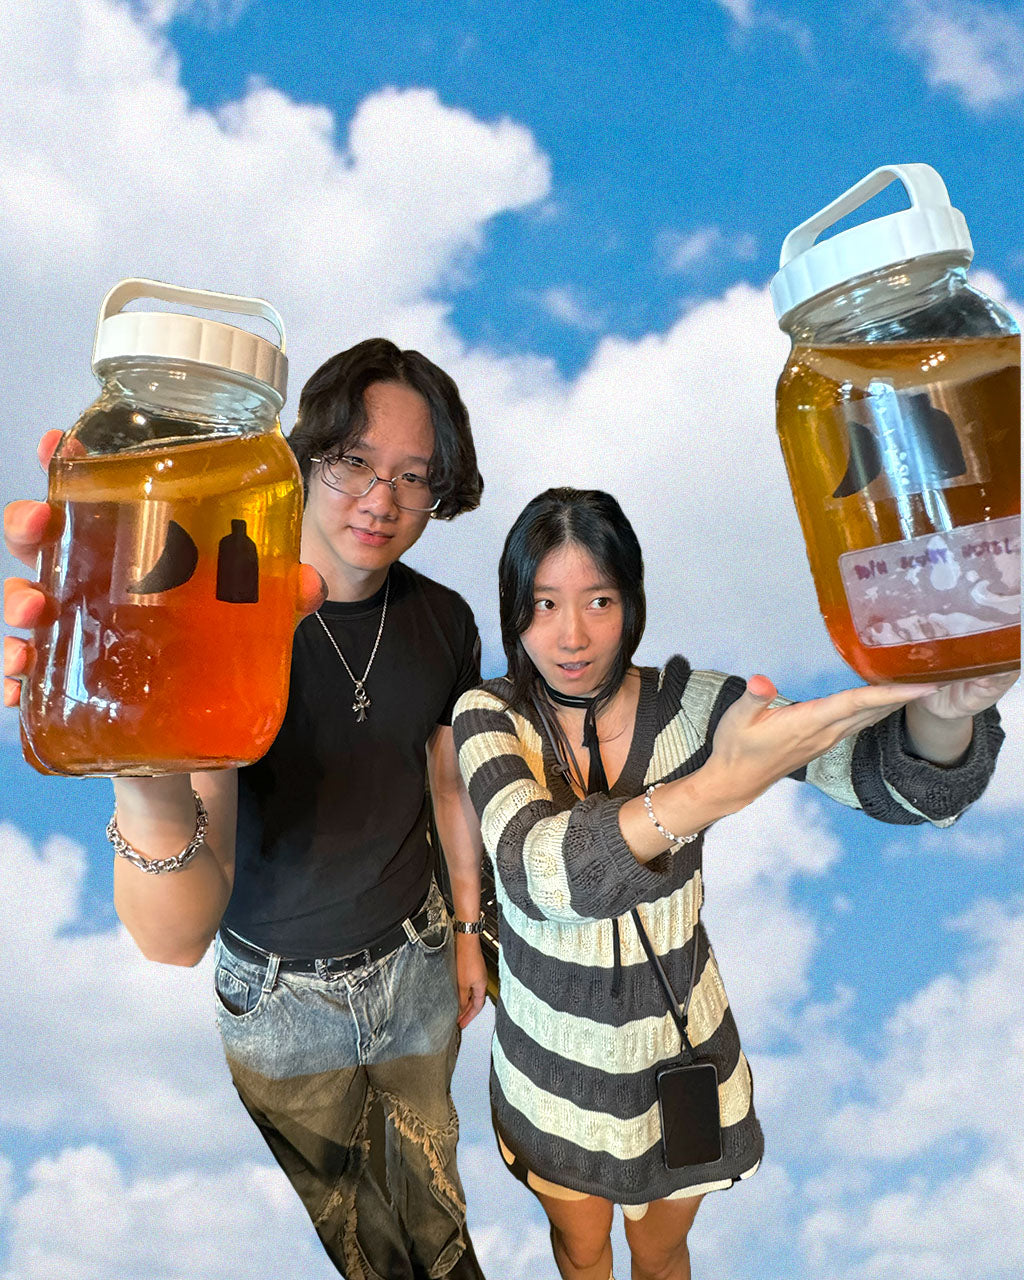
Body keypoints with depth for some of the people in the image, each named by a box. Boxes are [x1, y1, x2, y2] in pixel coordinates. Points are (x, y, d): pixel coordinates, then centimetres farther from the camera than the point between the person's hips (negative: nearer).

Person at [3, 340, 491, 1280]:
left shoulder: (444, 620, -12)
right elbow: (176, 941, -38)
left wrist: (470, 929, 13)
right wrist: (151, 785, -59)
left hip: (416, 957, 4)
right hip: (283, 994, -3)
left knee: (429, 1142, 29)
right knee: (332, 1204, 23)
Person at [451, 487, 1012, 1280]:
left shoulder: (689, 703, -18)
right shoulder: (490, 717, -19)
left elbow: (896, 780, -25)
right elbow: (536, 868, -38)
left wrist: (946, 708, -49)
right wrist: (715, 789, -53)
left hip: (678, 1047, 1)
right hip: (555, 1058, 0)